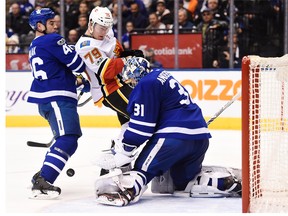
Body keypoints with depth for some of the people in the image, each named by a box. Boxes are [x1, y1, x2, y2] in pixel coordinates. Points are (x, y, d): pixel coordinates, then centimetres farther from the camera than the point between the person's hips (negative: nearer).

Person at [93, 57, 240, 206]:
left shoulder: (146, 84, -4)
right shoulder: (164, 77, 25)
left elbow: (141, 125, -8)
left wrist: (121, 152, -4)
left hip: (176, 136, -9)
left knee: (144, 166, -8)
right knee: (183, 179, 20)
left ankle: (127, 191, -34)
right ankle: (227, 183, 11)